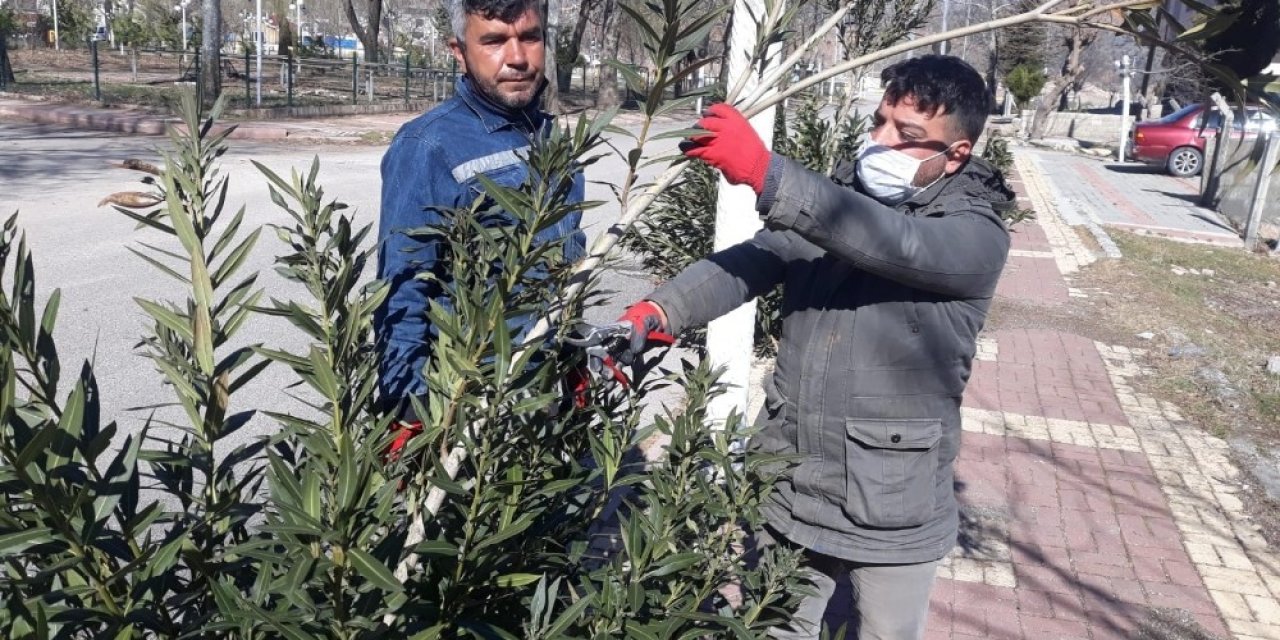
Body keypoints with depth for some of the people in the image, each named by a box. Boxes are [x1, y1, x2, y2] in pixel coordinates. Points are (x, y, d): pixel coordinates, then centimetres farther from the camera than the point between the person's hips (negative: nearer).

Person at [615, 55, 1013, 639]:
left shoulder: (978, 235, -12)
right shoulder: (836, 206, 3)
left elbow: (894, 244, -33)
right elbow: (749, 262, -11)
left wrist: (765, 174, -43)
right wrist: (657, 311, -29)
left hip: (894, 514, -4)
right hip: (789, 494, 4)